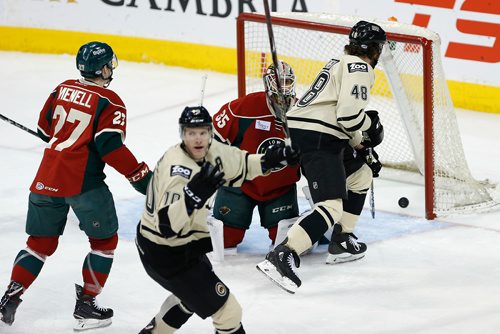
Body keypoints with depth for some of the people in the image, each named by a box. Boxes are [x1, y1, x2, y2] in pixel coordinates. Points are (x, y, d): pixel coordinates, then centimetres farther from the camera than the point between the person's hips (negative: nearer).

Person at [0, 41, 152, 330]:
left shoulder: (63, 89, 11)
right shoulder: (110, 102, -6)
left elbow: (45, 130, 19)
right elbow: (111, 147, -16)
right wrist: (143, 178, -13)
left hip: (47, 177, 6)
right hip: (83, 181, -6)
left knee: (41, 241, 16)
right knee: (105, 241, 11)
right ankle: (86, 305, 8)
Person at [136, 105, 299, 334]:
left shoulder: (210, 152, -6)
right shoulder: (179, 170, -32)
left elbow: (239, 165, 14)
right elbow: (167, 225, -40)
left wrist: (271, 160, 0)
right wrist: (193, 194, -51)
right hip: (165, 254, -10)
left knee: (191, 292, 37)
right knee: (228, 312, -8)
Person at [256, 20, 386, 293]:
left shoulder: (343, 64, 26)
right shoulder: (359, 68, -6)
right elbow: (349, 112, -19)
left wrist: (362, 147, 27)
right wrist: (371, 125, 0)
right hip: (317, 139, -11)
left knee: (361, 173, 29)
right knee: (331, 207, -20)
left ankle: (341, 242, 28)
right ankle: (281, 257, -34)